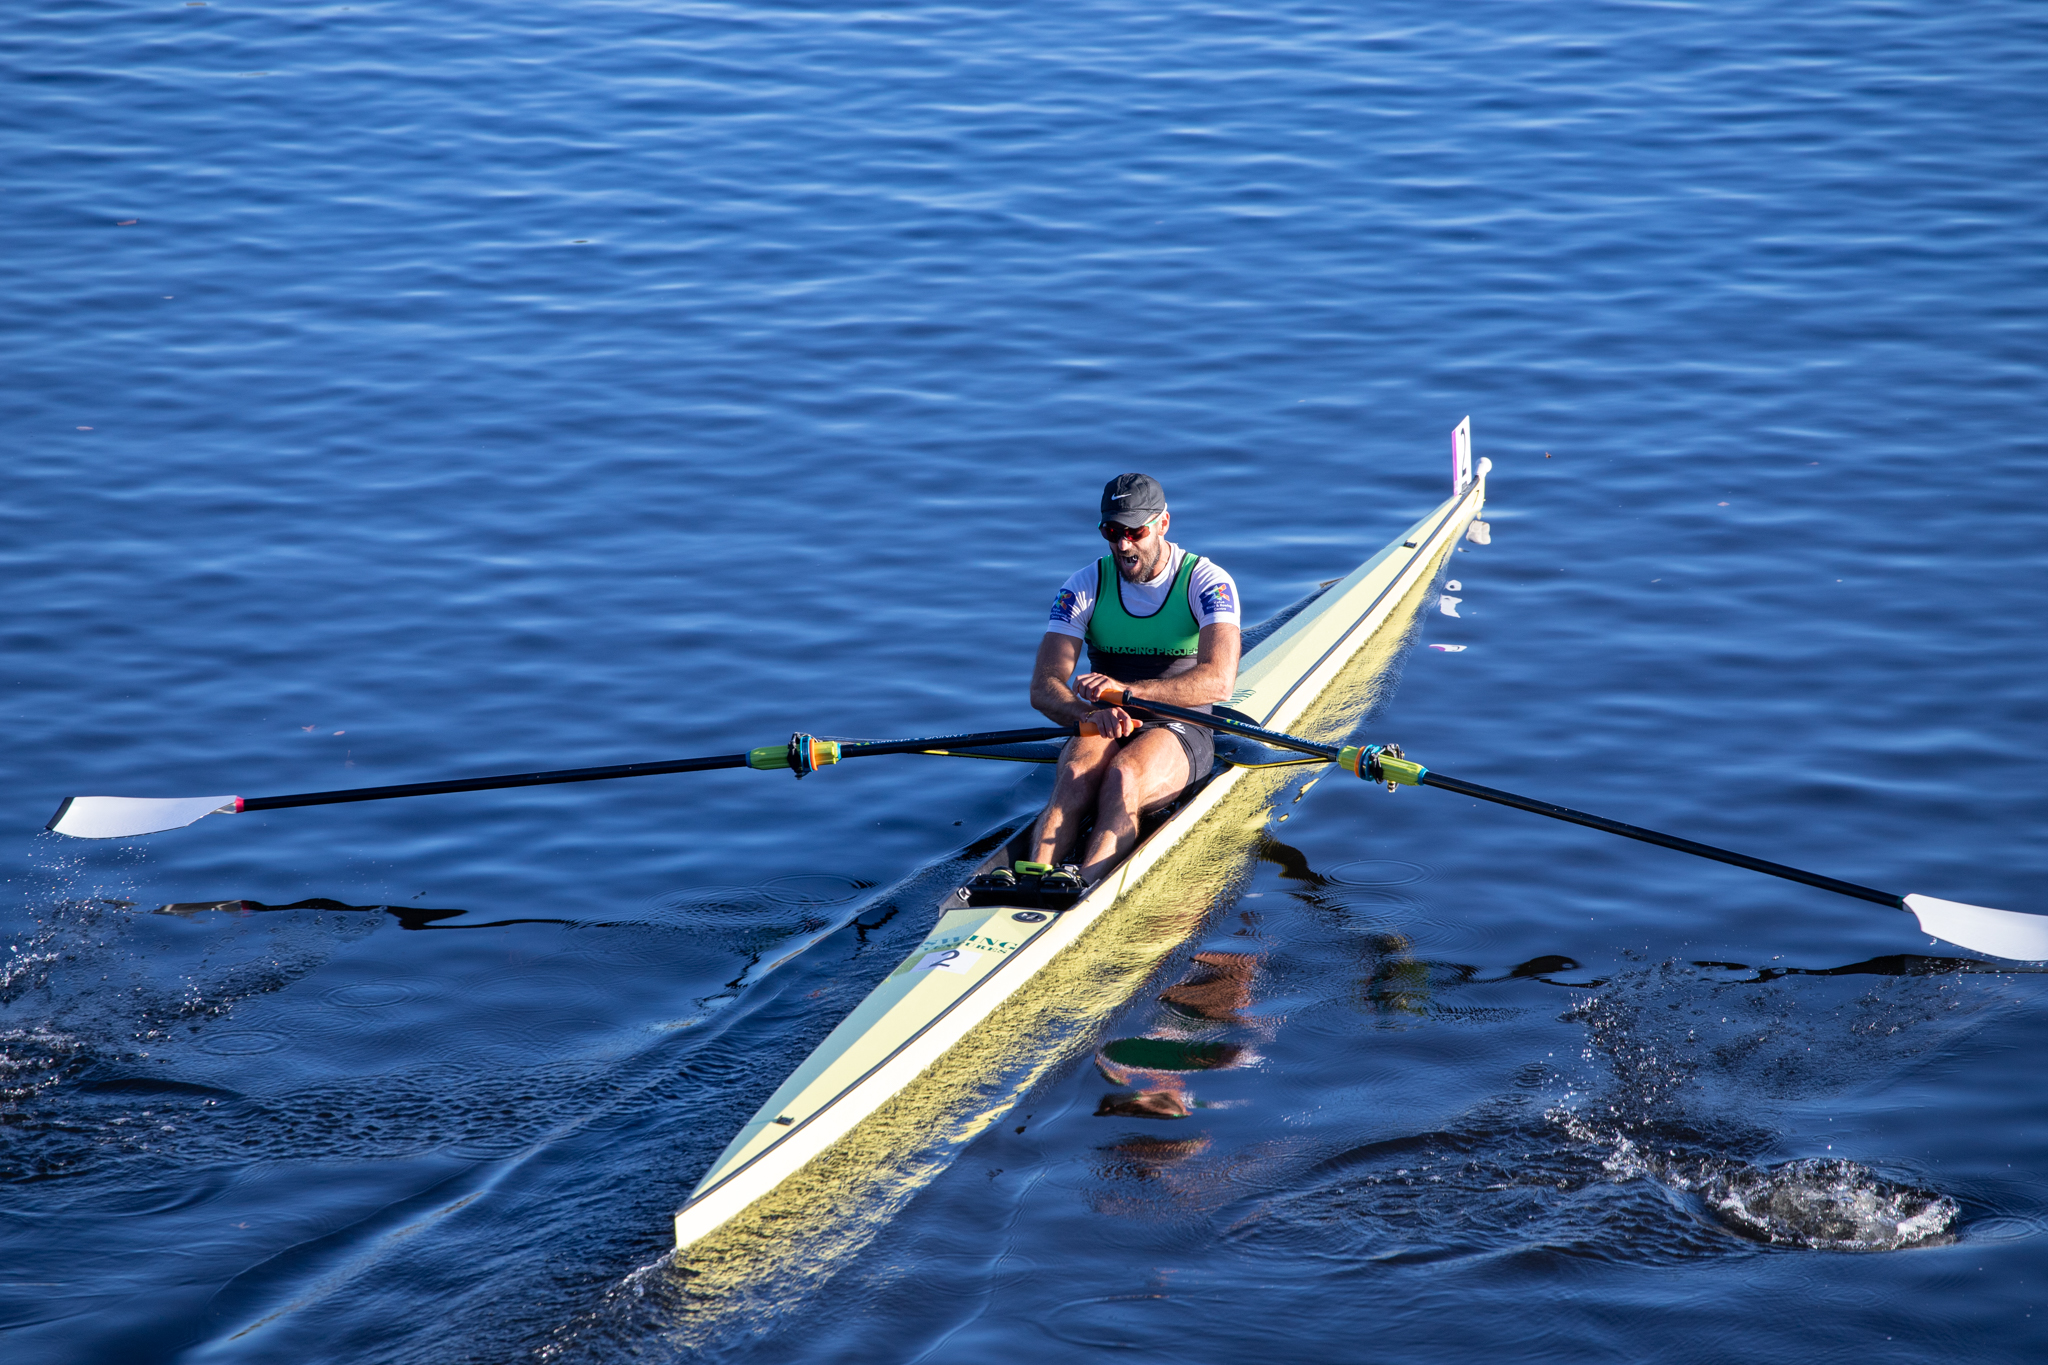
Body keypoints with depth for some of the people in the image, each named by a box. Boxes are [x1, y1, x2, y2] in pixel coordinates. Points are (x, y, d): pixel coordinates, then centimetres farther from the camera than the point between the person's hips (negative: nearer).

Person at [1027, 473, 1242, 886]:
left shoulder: (1208, 583, -6)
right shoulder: (1085, 587, 3)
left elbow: (1218, 681, -22)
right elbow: (1043, 688, -6)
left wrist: (1128, 691, -36)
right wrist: (1090, 713, -30)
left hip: (1179, 732, -3)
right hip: (1104, 730, 3)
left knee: (1123, 777, -37)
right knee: (1076, 776, -33)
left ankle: (1080, 887, -61)